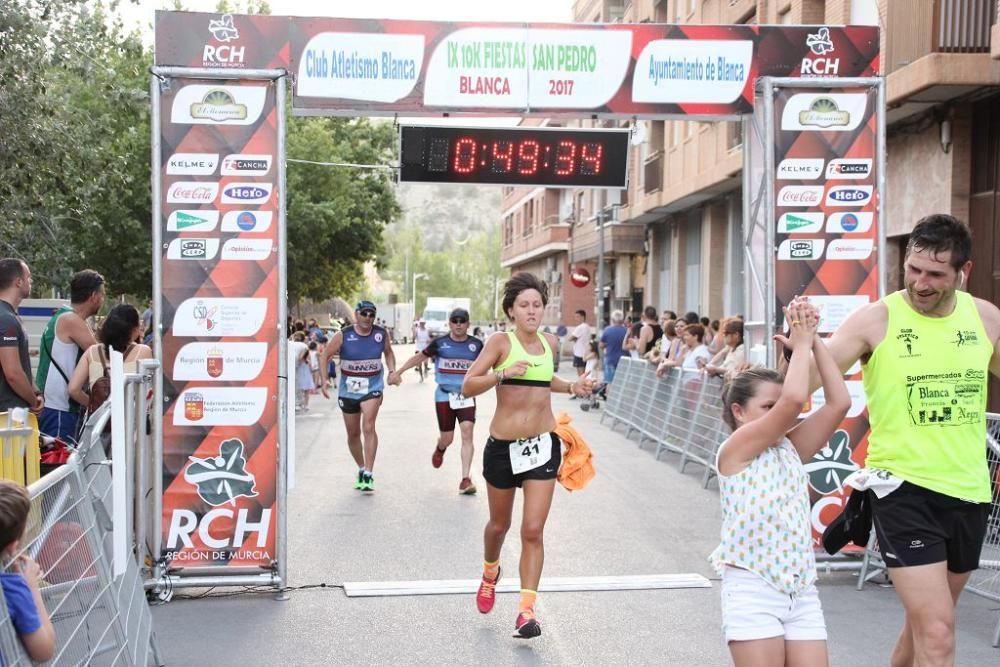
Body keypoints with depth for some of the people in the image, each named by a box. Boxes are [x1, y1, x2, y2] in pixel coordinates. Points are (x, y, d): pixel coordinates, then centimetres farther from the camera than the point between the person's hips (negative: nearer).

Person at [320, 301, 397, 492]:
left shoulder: (381, 334, -3)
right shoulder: (343, 335, -9)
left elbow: (388, 353, 16)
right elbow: (325, 355, -1)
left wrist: (392, 370, 0)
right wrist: (324, 380, -9)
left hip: (372, 388, -1)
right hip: (348, 389, 1)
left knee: (368, 427, -21)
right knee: (353, 434, 11)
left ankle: (368, 475, -20)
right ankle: (361, 469, 33)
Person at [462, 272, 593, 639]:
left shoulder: (549, 342, 6)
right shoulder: (501, 343, -9)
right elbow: (468, 386, -16)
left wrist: (572, 387, 11)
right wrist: (503, 374, -30)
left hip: (543, 444, 2)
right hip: (503, 445, -2)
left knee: (533, 530, -8)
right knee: (499, 524, 17)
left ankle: (526, 610, -4)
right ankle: (490, 573, 48)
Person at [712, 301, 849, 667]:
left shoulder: (791, 450, 11)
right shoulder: (735, 451, -8)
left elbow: (839, 403, 1)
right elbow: (794, 399, -19)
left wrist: (816, 341, 0)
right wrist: (801, 342, -7)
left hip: (802, 592, 6)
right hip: (752, 591, -6)